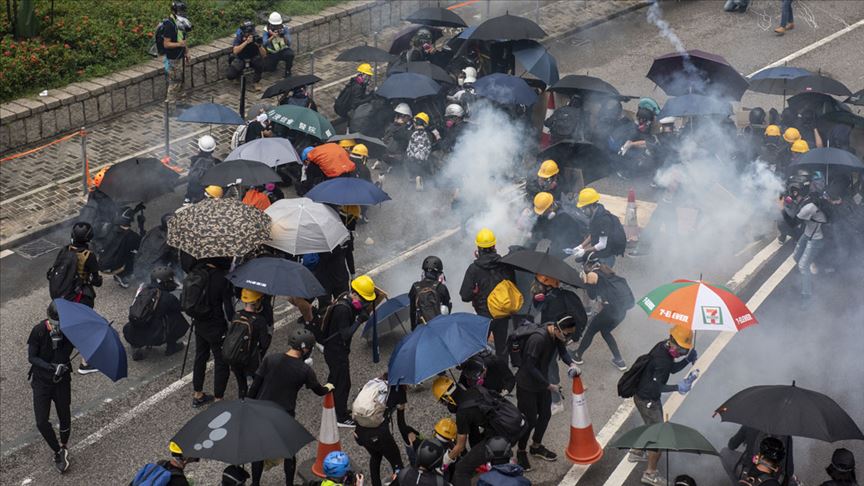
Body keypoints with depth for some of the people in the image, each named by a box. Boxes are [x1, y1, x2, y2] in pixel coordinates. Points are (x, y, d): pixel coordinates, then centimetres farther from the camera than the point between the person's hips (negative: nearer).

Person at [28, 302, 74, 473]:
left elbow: (62, 359, -16)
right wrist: (51, 367, -26)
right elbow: (31, 357, -14)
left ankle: (63, 447, 38)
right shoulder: (38, 331, -16)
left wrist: (58, 341, -31)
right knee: (42, 423, -7)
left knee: (65, 419, 8)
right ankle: (58, 451, 16)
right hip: (41, 382, -1)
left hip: (62, 381, 1)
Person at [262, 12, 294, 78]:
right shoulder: (267, 30, -15)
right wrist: (273, 36, -45)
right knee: (267, 68, -9)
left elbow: (289, 44, -22)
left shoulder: (284, 28, -14)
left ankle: (288, 70, -7)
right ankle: (275, 61, 25)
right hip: (272, 53, 2)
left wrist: (283, 36, -41)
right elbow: (264, 43, -29)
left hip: (283, 50, -2)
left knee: (290, 54, -33)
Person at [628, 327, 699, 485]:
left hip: (642, 394, 10)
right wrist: (677, 387, -32)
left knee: (653, 426, 29)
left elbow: (673, 368, 9)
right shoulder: (663, 360, -31)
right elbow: (655, 387, -29)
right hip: (647, 400, -10)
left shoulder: (663, 346, -3)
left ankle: (636, 452, 48)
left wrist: (688, 360, -7)